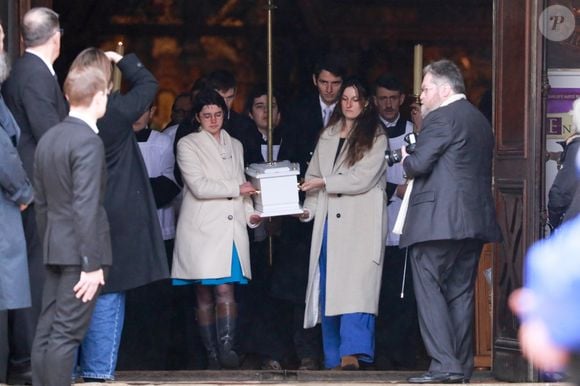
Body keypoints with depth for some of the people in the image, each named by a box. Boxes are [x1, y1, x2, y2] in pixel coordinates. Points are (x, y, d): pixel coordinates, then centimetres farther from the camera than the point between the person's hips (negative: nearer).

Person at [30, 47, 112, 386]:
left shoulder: (48, 139, 11)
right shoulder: (88, 142, -15)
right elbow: (86, 208, -20)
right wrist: (92, 264, -19)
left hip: (55, 248, 8)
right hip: (80, 251, -8)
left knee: (48, 330, 9)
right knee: (67, 333, -7)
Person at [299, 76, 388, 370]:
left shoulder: (375, 137, 2)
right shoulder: (327, 137, 19)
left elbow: (363, 178, -7)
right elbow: (313, 176, 18)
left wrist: (324, 183, -6)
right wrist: (307, 208, 3)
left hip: (360, 224, -5)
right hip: (329, 221, 5)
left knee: (354, 287, -17)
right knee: (328, 288, 2)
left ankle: (351, 354, -26)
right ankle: (334, 358, 5)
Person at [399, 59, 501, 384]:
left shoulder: (441, 117, -9)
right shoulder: (481, 120, 18)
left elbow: (420, 163, -17)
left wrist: (406, 160, 6)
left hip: (438, 220, -8)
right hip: (475, 220, 8)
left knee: (429, 289, -6)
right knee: (461, 293, 11)